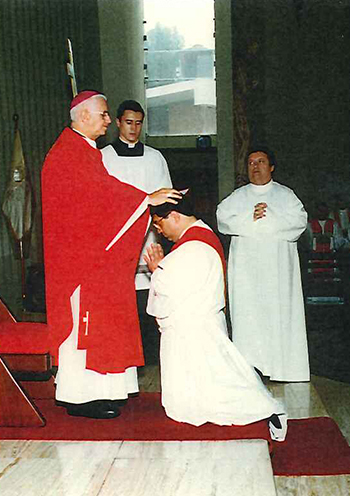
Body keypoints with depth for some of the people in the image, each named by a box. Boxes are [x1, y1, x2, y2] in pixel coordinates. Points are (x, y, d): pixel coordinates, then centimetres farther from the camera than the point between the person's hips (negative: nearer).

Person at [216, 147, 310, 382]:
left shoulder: (285, 194, 11)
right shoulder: (238, 196, 15)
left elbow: (300, 220, -5)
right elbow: (223, 218, -1)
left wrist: (268, 217, -12)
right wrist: (249, 218, -14)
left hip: (277, 265, -1)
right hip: (246, 267, 1)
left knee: (278, 310, -4)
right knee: (247, 312, -5)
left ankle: (283, 365, 4)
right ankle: (250, 365, -1)